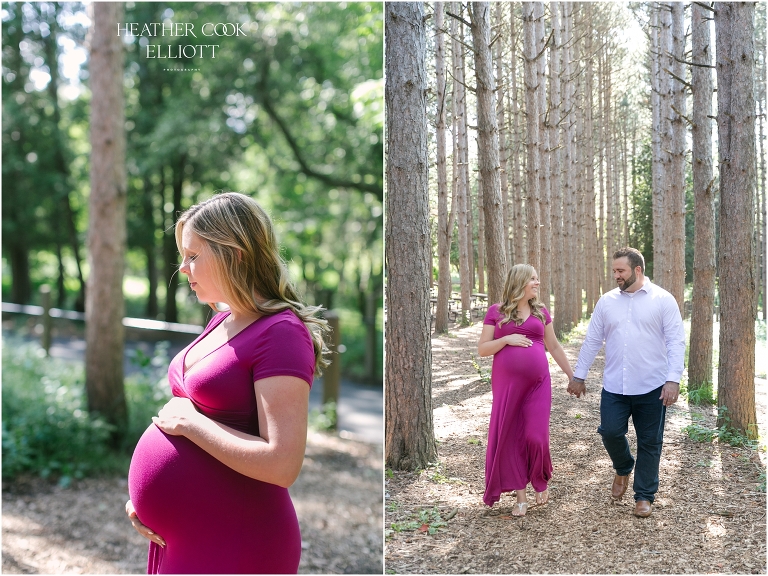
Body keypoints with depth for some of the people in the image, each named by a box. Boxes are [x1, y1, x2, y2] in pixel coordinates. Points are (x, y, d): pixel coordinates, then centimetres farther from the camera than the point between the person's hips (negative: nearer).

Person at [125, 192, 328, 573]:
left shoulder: (281, 333, -18)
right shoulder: (221, 322, 9)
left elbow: (282, 463, -27)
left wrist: (188, 421, -18)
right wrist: (143, 493, 3)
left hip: (235, 544, -8)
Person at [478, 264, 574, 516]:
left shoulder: (541, 312, 9)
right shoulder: (496, 312, 2)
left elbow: (555, 347, 16)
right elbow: (482, 349, 1)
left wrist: (572, 376, 16)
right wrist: (506, 339, -14)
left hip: (538, 382, 1)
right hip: (507, 382, -1)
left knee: (536, 436, -4)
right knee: (510, 437, 1)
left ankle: (540, 482, 25)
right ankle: (521, 495, 14)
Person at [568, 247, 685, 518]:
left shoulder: (663, 300, -4)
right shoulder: (607, 301, 6)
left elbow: (676, 341, -7)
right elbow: (592, 340, 11)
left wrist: (673, 379, -15)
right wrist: (579, 375, 11)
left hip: (652, 387, -2)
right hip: (614, 386, 3)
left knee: (649, 442, 5)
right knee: (610, 432, -4)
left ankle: (644, 496, 21)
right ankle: (623, 469, 28)